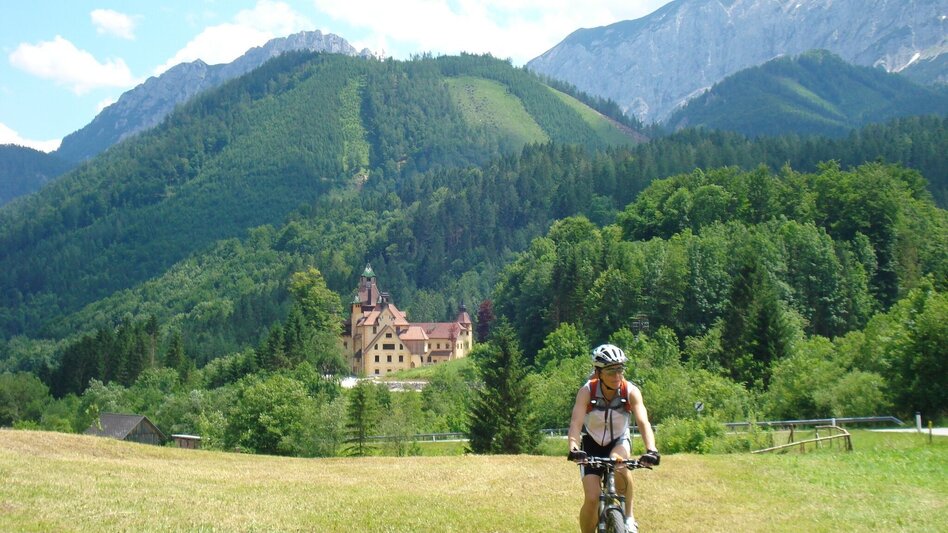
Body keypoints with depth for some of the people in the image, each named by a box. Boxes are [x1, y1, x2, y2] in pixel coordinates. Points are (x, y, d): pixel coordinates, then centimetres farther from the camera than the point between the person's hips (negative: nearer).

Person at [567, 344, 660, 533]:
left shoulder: (631, 391, -22)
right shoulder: (587, 391, -24)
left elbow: (643, 422, -33)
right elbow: (576, 423, -35)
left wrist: (651, 450, -51)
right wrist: (573, 449, -54)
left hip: (619, 441, 0)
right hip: (592, 444, 0)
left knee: (618, 462, -36)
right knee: (592, 499, -15)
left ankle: (628, 516, -16)